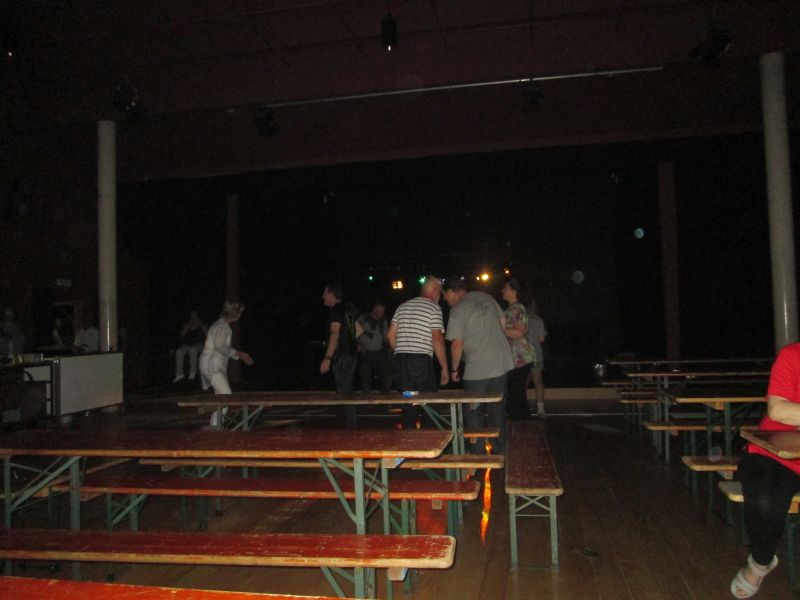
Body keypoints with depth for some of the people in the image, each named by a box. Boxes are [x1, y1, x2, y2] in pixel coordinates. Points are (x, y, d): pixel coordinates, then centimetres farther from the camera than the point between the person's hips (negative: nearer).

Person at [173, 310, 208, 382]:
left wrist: (200, 325, -6)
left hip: (199, 344, -2)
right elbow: (182, 334, 0)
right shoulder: (186, 325, 17)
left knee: (193, 349, -38)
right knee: (179, 351, -29)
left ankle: (193, 371, -29)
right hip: (187, 345, 3)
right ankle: (179, 374, -29)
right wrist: (189, 325, -6)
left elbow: (207, 334, -4)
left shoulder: (202, 324, 12)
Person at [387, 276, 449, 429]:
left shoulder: (402, 306, 16)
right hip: (422, 360, -6)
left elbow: (390, 335, 13)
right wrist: (444, 368, -7)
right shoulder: (434, 308, -2)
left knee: (407, 405, 10)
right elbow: (437, 338, -10)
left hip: (400, 360, 6)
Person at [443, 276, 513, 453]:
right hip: (502, 363, 7)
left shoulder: (458, 309, -12)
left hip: (477, 369, -7)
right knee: (498, 410, 17)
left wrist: (454, 369, -2)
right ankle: (499, 451, 26)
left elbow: (457, 344, -15)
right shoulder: (485, 297, 8)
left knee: (473, 413, 7)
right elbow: (503, 322, 15)